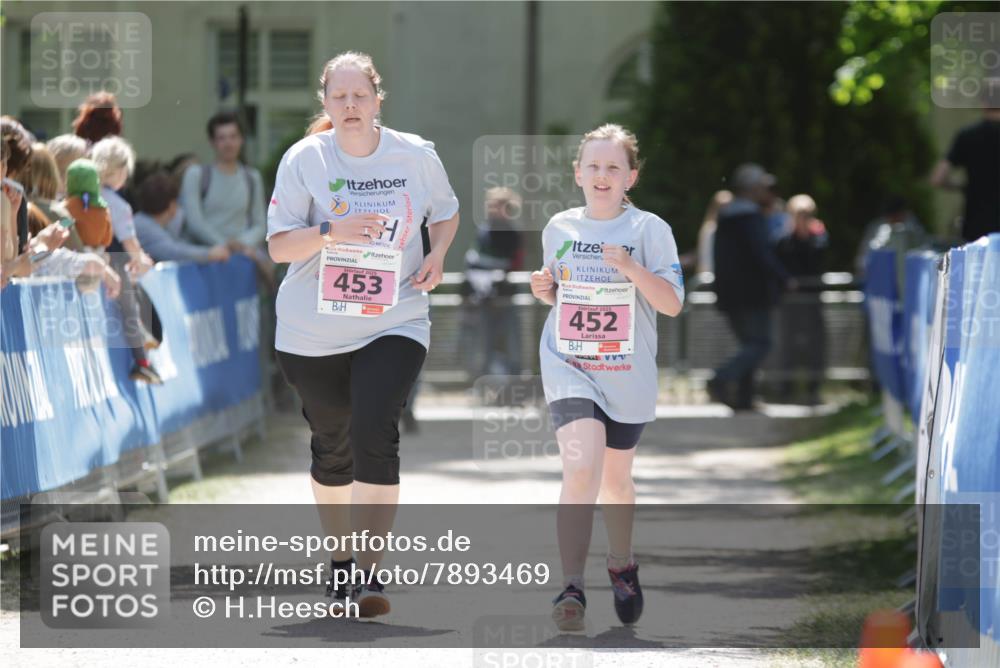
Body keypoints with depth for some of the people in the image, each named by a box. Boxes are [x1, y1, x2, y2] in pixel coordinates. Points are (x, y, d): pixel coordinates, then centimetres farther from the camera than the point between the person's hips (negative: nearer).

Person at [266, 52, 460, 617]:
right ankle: (341, 558, 35)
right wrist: (331, 234, -26)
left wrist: (438, 254, -3)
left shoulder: (417, 156, -2)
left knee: (376, 438, -19)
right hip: (312, 331, 1)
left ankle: (367, 574, -17)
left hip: (395, 325, -1)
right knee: (332, 447, 13)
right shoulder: (304, 159, -6)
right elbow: (279, 246, -9)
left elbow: (446, 211, 17)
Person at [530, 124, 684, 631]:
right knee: (581, 467, -21)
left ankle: (621, 564, 44)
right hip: (568, 365, 0)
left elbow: (672, 304, -9)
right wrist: (545, 290, -1)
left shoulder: (648, 229, -4)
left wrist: (632, 269, -23)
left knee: (615, 479, 17)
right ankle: (572, 587, -25)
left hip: (627, 375, 0)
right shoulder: (559, 228, 5)